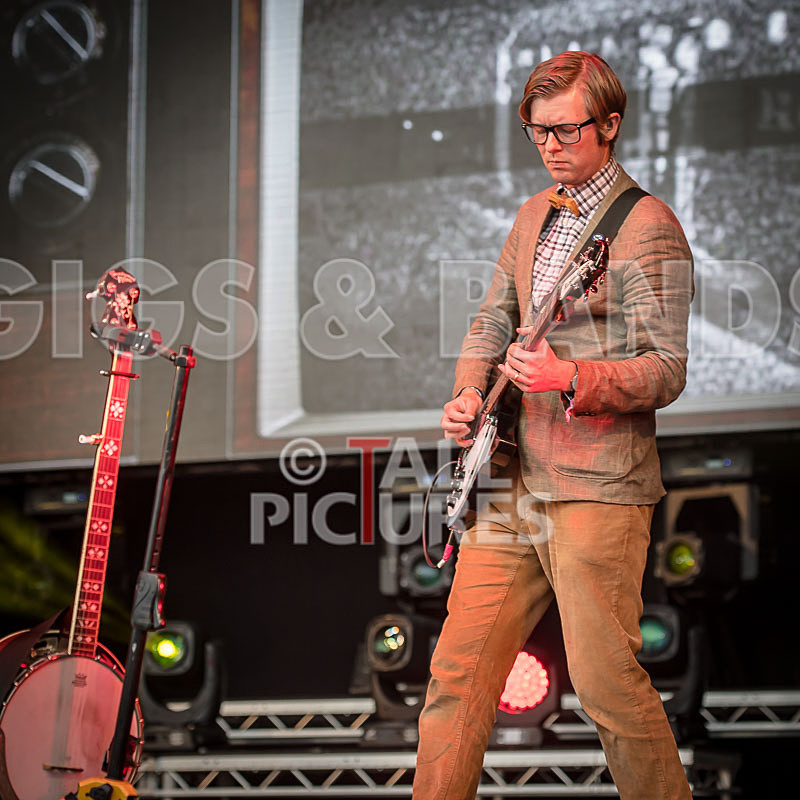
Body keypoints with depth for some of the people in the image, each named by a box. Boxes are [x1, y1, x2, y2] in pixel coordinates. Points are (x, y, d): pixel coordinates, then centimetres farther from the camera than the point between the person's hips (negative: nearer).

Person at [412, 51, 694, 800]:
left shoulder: (647, 228, -7)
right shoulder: (535, 216, 17)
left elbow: (665, 371, -12)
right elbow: (491, 322, 24)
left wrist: (569, 379, -27)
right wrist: (467, 397, 5)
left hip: (596, 487, -7)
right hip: (512, 480, 7)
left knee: (606, 680, -6)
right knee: (459, 668, 4)